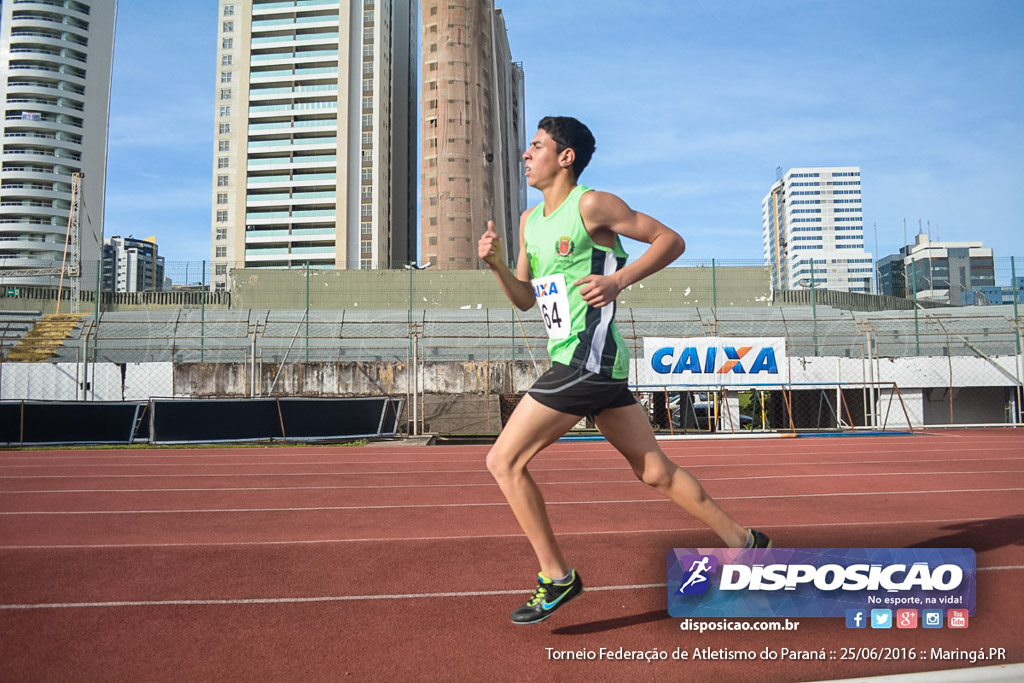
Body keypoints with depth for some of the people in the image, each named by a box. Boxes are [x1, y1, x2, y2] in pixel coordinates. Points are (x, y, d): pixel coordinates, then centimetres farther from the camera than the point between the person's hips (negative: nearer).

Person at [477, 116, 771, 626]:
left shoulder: (592, 204, -7)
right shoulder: (529, 220, 17)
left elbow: (671, 240, -4)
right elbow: (524, 299, 19)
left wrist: (618, 280, -15)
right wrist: (495, 263, 2)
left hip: (587, 359, -9)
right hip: (581, 362, 9)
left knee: (503, 461, -7)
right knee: (655, 471, 13)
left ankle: (556, 578, 4)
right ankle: (743, 542, 27)